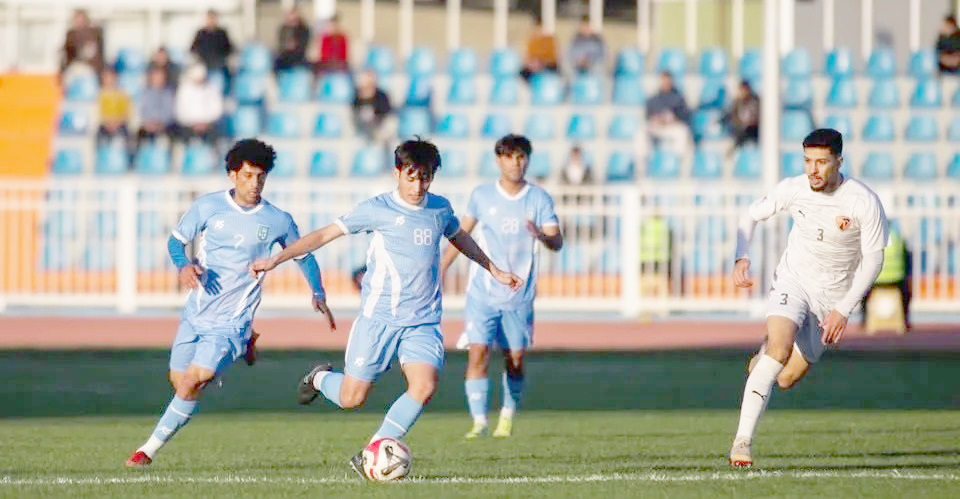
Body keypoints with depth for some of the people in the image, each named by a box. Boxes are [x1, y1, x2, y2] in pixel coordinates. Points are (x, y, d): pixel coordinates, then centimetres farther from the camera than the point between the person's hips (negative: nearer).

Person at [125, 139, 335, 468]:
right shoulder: (207, 207, -3)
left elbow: (303, 255, 12)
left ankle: (151, 448, -3)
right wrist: (183, 265, -16)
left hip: (232, 321, -3)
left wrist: (318, 294, -2)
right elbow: (176, 240, 6)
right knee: (178, 382, 12)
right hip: (196, 314, 3)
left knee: (193, 382, -18)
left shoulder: (278, 221, -4)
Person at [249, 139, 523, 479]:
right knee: (351, 399, -3)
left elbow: (459, 237, 28)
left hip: (423, 322, 3)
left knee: (425, 386, -20)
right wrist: (276, 259, -10)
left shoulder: (440, 209, 6)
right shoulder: (377, 209, -6)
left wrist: (495, 271, 37)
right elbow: (326, 234, -3)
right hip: (378, 319, -3)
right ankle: (320, 378, 34)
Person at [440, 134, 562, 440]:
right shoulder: (482, 196, 3)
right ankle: (479, 421, -9)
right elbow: (461, 234, 15)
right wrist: (439, 270, 15)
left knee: (515, 360, 4)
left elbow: (557, 242, -10)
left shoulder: (539, 199, 0)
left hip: (519, 296, 0)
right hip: (483, 293, 0)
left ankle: (507, 417, 24)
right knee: (478, 354, -12)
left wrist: (542, 236, -33)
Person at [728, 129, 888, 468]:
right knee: (779, 347, -28)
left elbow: (873, 260, -11)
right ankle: (742, 441, -27)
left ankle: (766, 355, 41)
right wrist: (742, 258, -13)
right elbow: (752, 215, 5)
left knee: (786, 380, 2)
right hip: (793, 280, 0)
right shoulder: (793, 189, -12)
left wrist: (843, 309, -18)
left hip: (833, 297, 0)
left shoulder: (864, 203, -19)